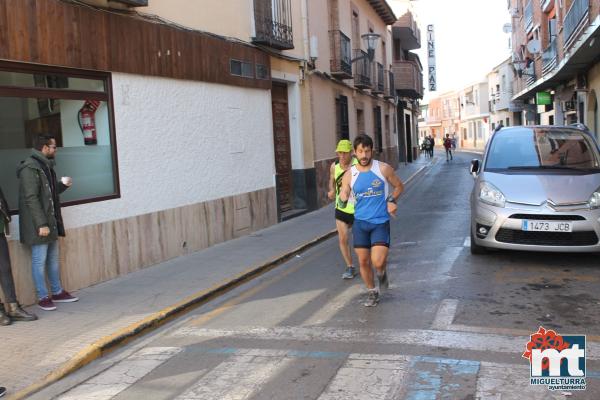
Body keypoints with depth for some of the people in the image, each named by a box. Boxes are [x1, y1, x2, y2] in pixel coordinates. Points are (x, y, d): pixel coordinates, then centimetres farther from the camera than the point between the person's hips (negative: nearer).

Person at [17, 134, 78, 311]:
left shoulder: (46, 166, 15)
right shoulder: (30, 168, -15)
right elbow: (31, 198, -20)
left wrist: (62, 184, 4)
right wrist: (41, 224, -23)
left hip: (51, 222, 9)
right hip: (39, 225, -9)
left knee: (53, 259, 15)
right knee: (39, 261, 0)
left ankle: (57, 292, 25)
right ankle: (43, 297, 9)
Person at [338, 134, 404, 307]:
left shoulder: (383, 169, -5)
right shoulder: (349, 175, 0)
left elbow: (399, 186, 10)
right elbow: (343, 199, 2)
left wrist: (391, 201, -7)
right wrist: (343, 196, -22)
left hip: (380, 222, -2)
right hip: (360, 222, 3)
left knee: (378, 262, -14)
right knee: (363, 261, 7)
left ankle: (382, 273, 23)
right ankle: (372, 292, 29)